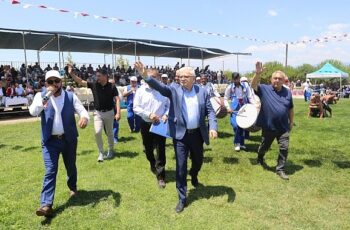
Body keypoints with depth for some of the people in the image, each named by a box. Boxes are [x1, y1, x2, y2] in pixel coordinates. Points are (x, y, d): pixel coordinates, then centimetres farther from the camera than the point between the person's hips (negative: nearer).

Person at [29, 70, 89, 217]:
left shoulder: (71, 96, -1)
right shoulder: (41, 96, -1)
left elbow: (83, 111, -7)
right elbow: (33, 112, -17)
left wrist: (84, 118, -31)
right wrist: (46, 97, -26)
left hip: (69, 139, 1)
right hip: (50, 141, -1)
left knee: (71, 167, 17)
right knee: (50, 171, -5)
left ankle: (72, 187, 44)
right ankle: (46, 204, -2)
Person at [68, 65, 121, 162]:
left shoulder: (111, 87, -8)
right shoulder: (94, 85, -1)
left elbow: (117, 99, -12)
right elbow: (80, 82, -4)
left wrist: (118, 113, -22)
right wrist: (71, 73, -19)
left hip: (109, 112, -1)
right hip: (98, 113, 1)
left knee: (110, 133, 11)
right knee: (97, 132, -12)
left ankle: (110, 151, 31)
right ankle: (101, 153, 5)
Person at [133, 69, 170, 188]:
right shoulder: (141, 90, -4)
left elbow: (169, 105, 3)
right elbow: (136, 107, -6)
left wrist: (166, 115, -16)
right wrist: (149, 114, -18)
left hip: (160, 124, -1)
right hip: (146, 124, 2)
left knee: (161, 150, -2)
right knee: (148, 148, 18)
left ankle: (160, 176, 9)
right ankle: (152, 164, 48)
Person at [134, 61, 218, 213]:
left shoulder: (202, 92, 2)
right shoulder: (174, 90, -3)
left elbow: (210, 111, 1)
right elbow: (159, 86, -21)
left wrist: (213, 127, -14)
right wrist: (146, 76, -39)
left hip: (197, 133, 2)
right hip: (180, 134, -2)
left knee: (198, 161, 21)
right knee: (181, 167, 2)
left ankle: (194, 175, 57)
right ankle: (182, 199, 17)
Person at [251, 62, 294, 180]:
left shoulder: (287, 93, 2)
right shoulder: (264, 89, -7)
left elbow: (290, 109, 11)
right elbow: (253, 85, -26)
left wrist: (291, 122, 13)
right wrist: (257, 73, -42)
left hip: (283, 127, 2)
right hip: (268, 127, -2)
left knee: (284, 148, -1)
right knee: (264, 147, 17)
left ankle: (280, 169, 14)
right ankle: (260, 159, 47)